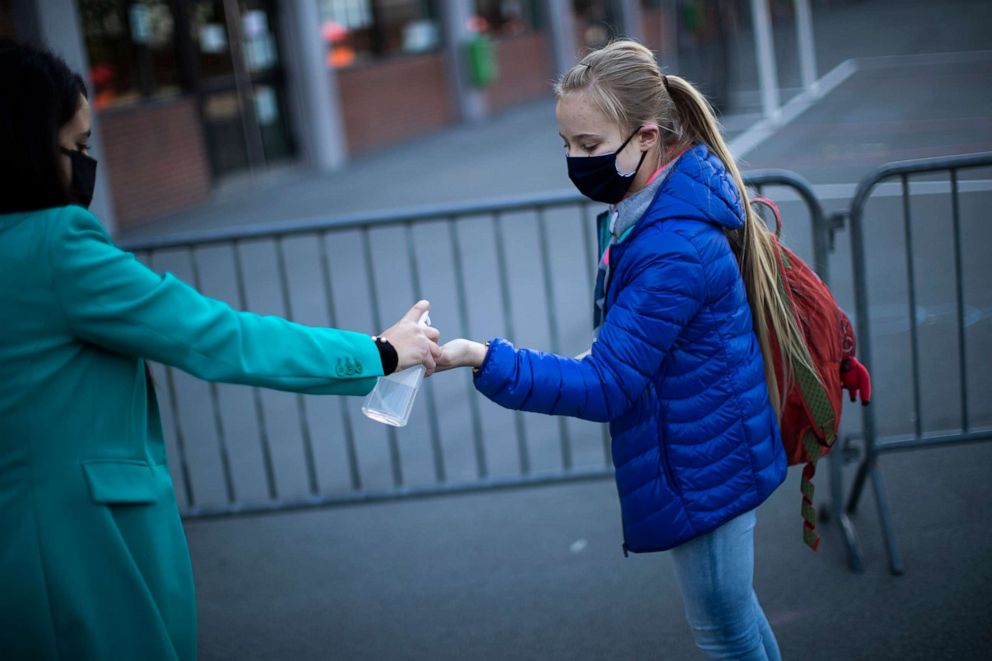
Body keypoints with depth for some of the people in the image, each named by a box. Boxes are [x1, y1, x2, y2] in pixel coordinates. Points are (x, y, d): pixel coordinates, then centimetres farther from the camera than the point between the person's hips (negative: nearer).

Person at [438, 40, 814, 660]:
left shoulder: (675, 250, -31)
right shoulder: (642, 209, 1)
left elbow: (607, 384, -30)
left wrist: (484, 359, -39)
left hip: (704, 468, -10)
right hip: (712, 453, 10)